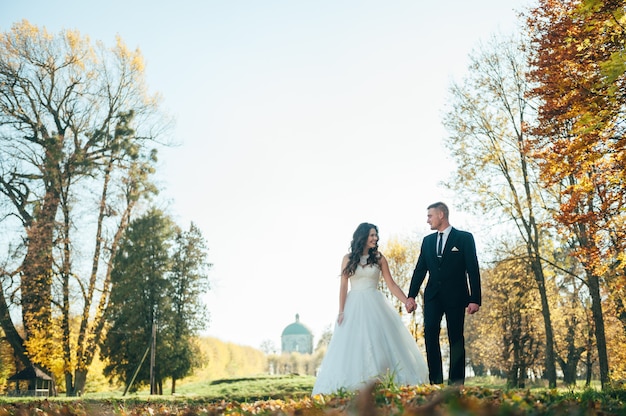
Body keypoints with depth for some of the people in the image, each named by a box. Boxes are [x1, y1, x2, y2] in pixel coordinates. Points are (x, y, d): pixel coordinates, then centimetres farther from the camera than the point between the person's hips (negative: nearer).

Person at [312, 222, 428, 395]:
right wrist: (341, 311, -6)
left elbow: (392, 285, 4)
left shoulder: (379, 258, 5)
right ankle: (351, 387, 2)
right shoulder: (348, 259, 3)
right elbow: (343, 286, 1)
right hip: (354, 306, -1)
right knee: (353, 345, -2)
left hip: (375, 305, 1)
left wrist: (407, 301, -8)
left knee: (381, 342, -4)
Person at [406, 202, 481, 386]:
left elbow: (473, 270, -4)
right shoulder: (427, 240, 13)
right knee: (430, 333, -9)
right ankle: (435, 380, -5)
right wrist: (411, 296, 2)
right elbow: (420, 270, 11)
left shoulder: (464, 238, 0)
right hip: (433, 295, 4)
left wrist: (475, 299, -10)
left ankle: (456, 381, 8)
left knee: (456, 338, 1)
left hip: (455, 296, -3)